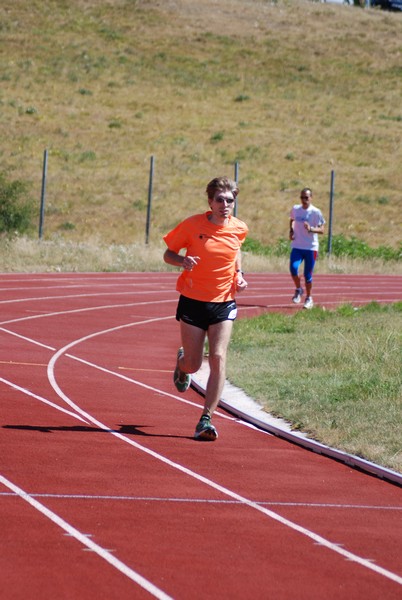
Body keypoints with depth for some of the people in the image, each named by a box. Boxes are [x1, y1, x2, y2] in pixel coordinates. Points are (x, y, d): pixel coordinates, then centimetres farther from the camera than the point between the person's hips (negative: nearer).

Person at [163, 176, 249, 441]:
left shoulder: (239, 229, -1)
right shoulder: (192, 225, -10)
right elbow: (168, 253, 0)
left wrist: (239, 274, 4)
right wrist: (182, 261, -22)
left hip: (223, 303, 1)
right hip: (193, 301, -1)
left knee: (218, 358, -15)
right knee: (194, 365, 4)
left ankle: (206, 420, -12)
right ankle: (182, 364, 44)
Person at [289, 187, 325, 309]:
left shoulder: (316, 212, -7)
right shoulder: (295, 209, 5)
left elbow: (321, 230, -7)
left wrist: (311, 229, -25)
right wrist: (291, 230, 8)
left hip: (311, 247, -2)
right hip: (297, 246, 2)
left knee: (308, 275, 1)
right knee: (293, 268, -19)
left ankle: (309, 298, 21)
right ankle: (298, 289, 8)